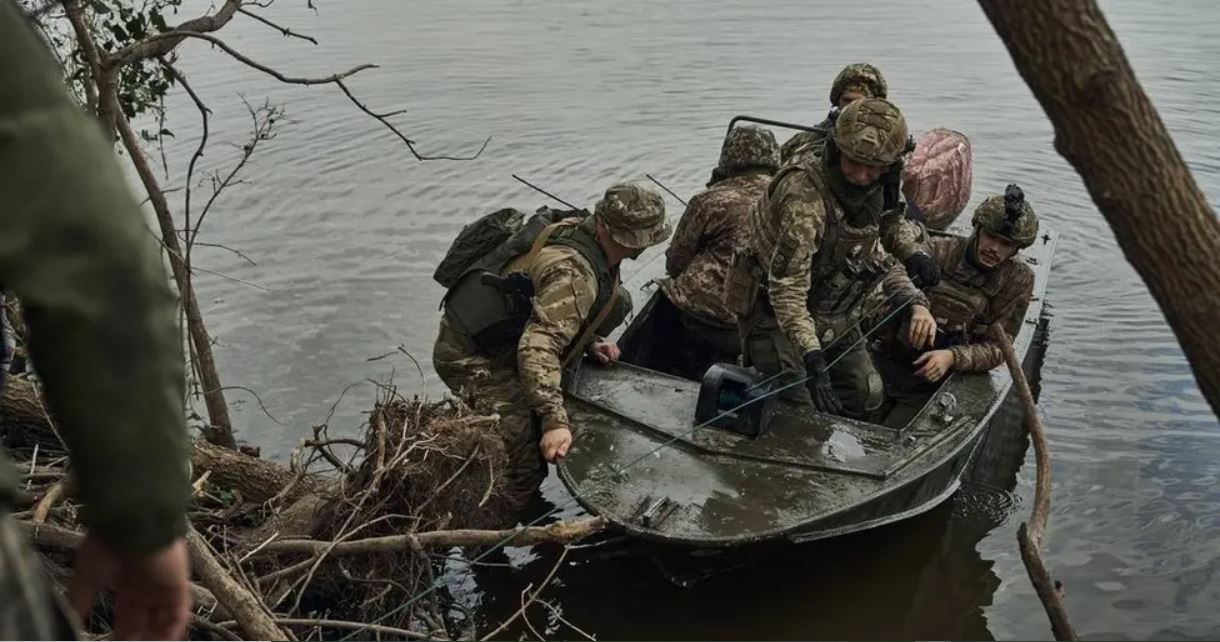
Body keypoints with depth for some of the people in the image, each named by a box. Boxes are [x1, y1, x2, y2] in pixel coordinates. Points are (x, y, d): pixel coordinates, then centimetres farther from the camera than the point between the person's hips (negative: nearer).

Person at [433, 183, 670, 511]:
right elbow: (538, 346, -38)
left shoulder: (576, 228, 2)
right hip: (472, 359, -10)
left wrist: (590, 342, 10)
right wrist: (555, 420, -43)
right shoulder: (573, 272, -27)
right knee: (528, 461, -20)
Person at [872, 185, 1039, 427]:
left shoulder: (1018, 280, 3)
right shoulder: (944, 249, 1)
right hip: (889, 359, 1)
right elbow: (895, 273, -18)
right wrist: (918, 304, -39)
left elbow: (997, 348, -1)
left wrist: (952, 357, -20)